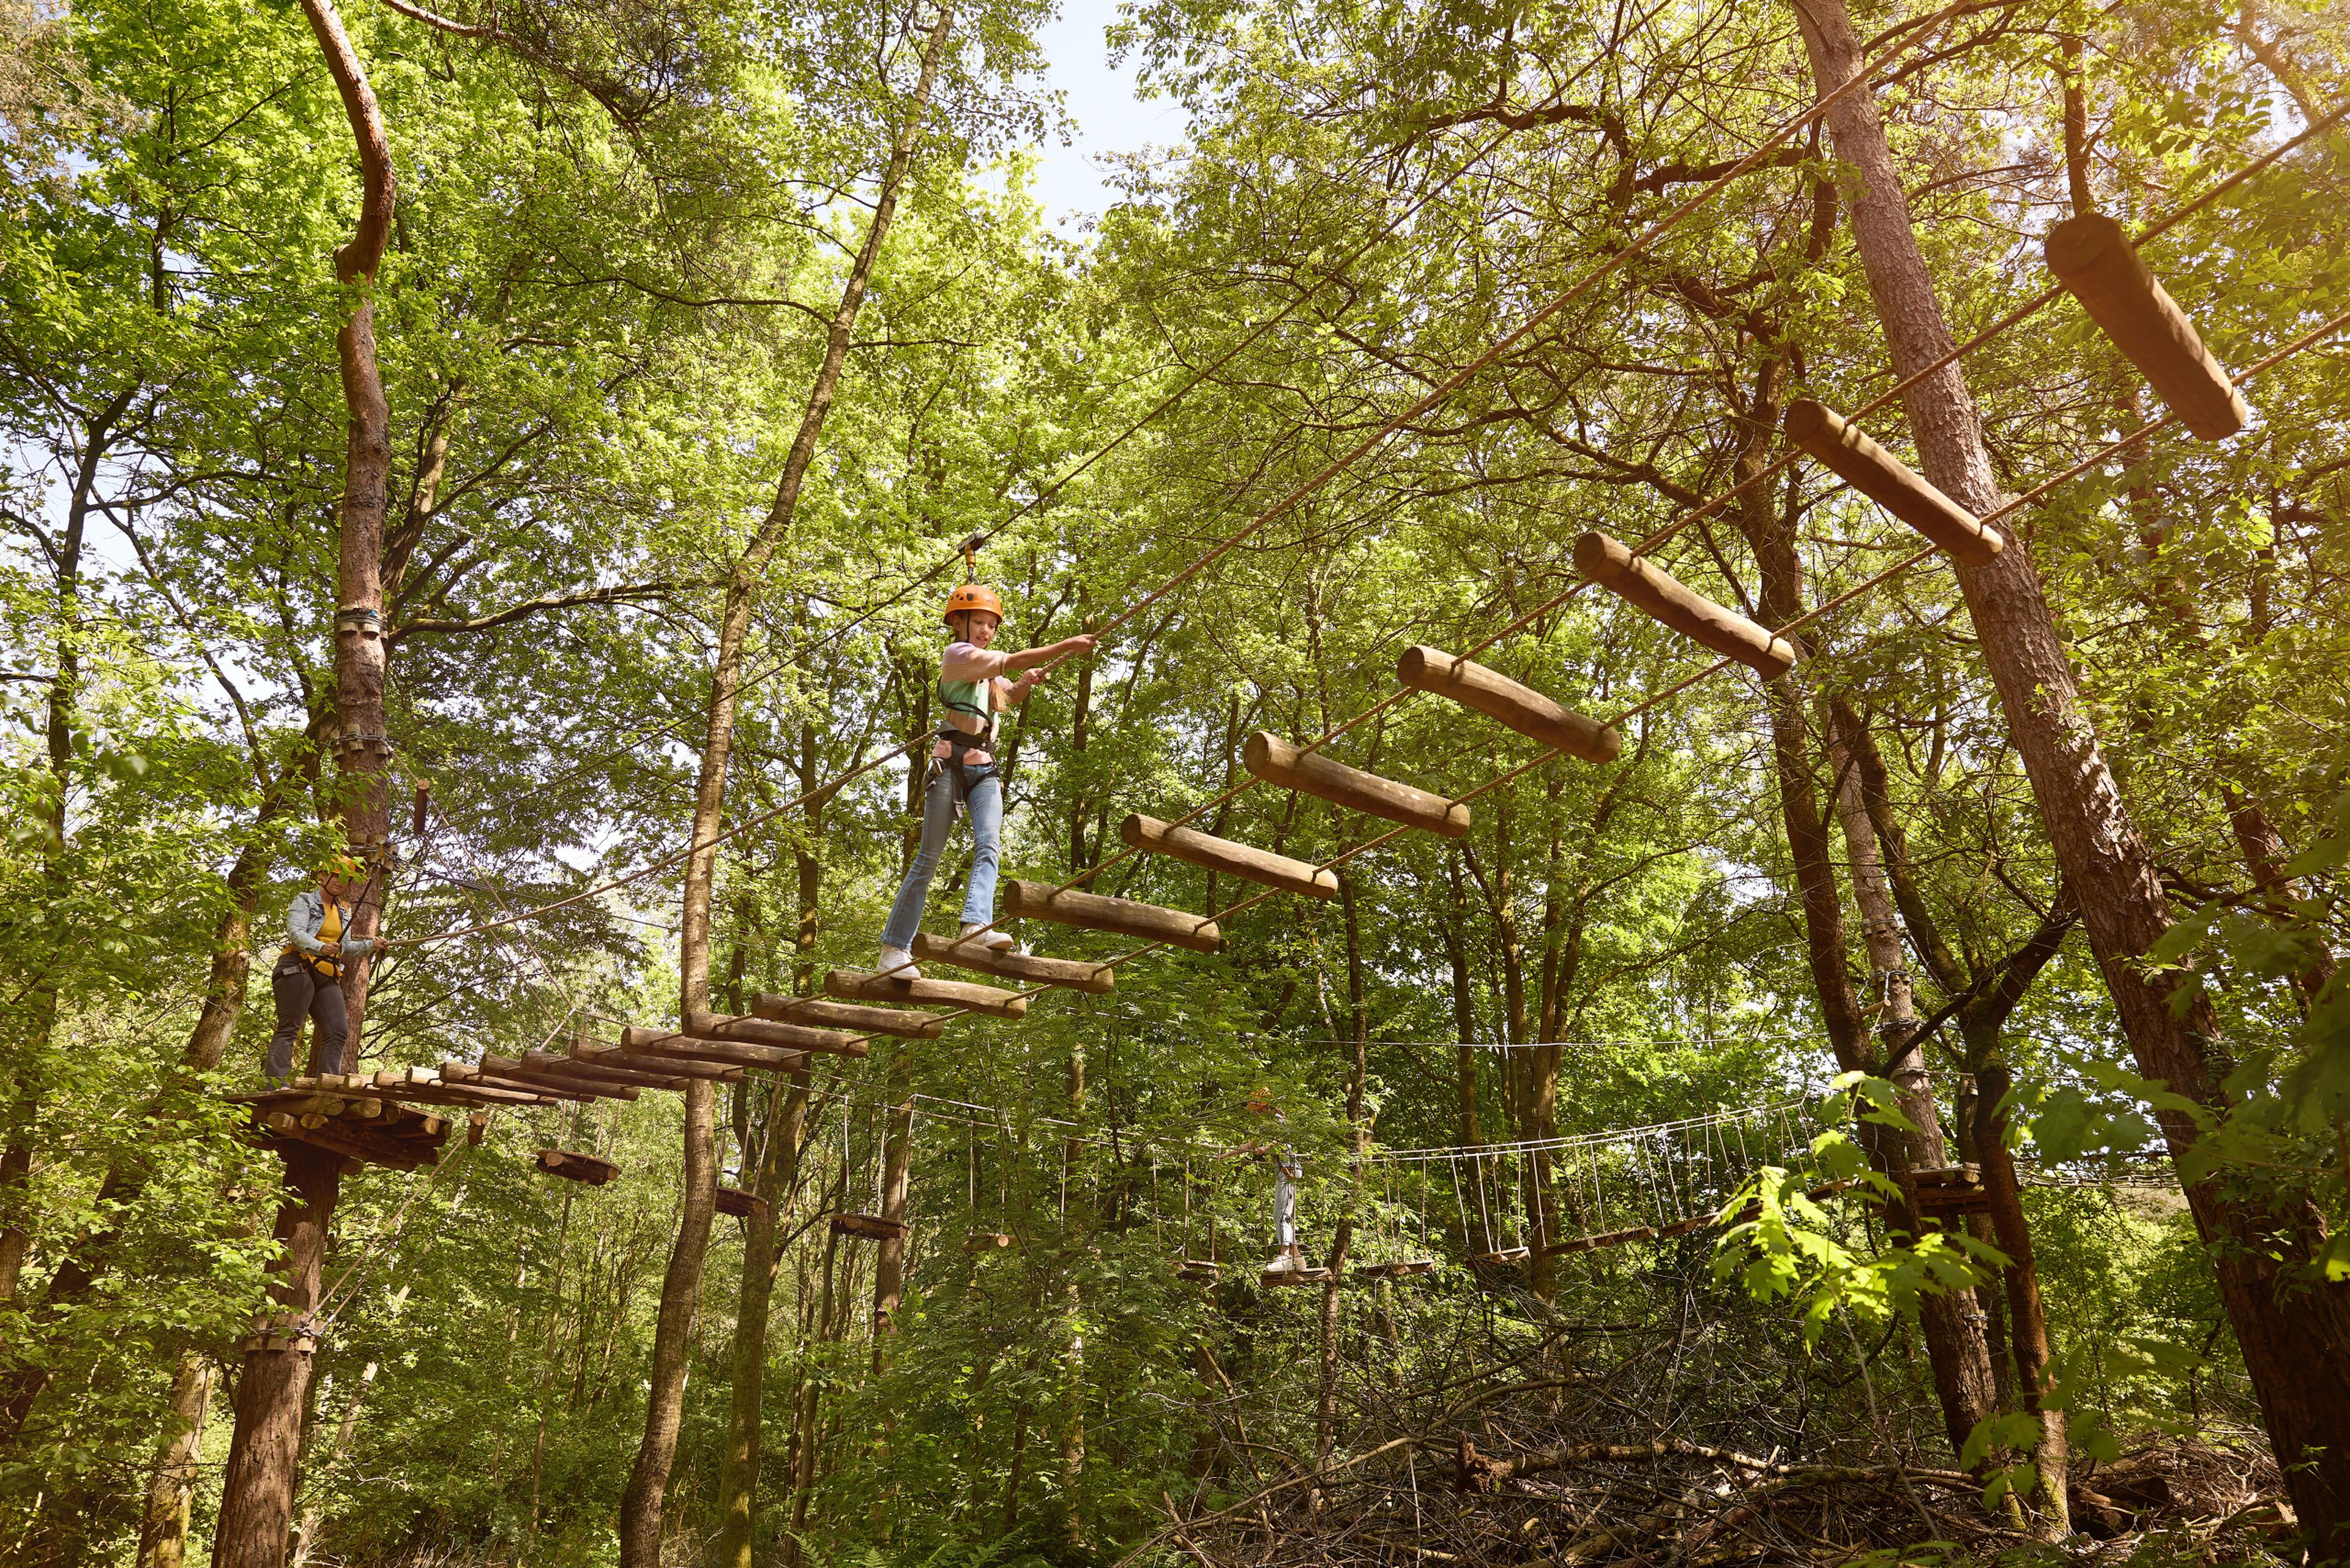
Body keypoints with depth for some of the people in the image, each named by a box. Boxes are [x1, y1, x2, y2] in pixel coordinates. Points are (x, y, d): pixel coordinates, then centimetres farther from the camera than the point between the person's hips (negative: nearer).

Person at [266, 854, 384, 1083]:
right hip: (298, 970, -7)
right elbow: (295, 932, -16)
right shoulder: (305, 900, 1)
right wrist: (320, 947, -33)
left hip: (327, 978, 7)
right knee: (289, 1028, -13)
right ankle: (275, 1080, -16)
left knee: (338, 1030, -5)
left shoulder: (343, 910, 22)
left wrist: (370, 945, 8)